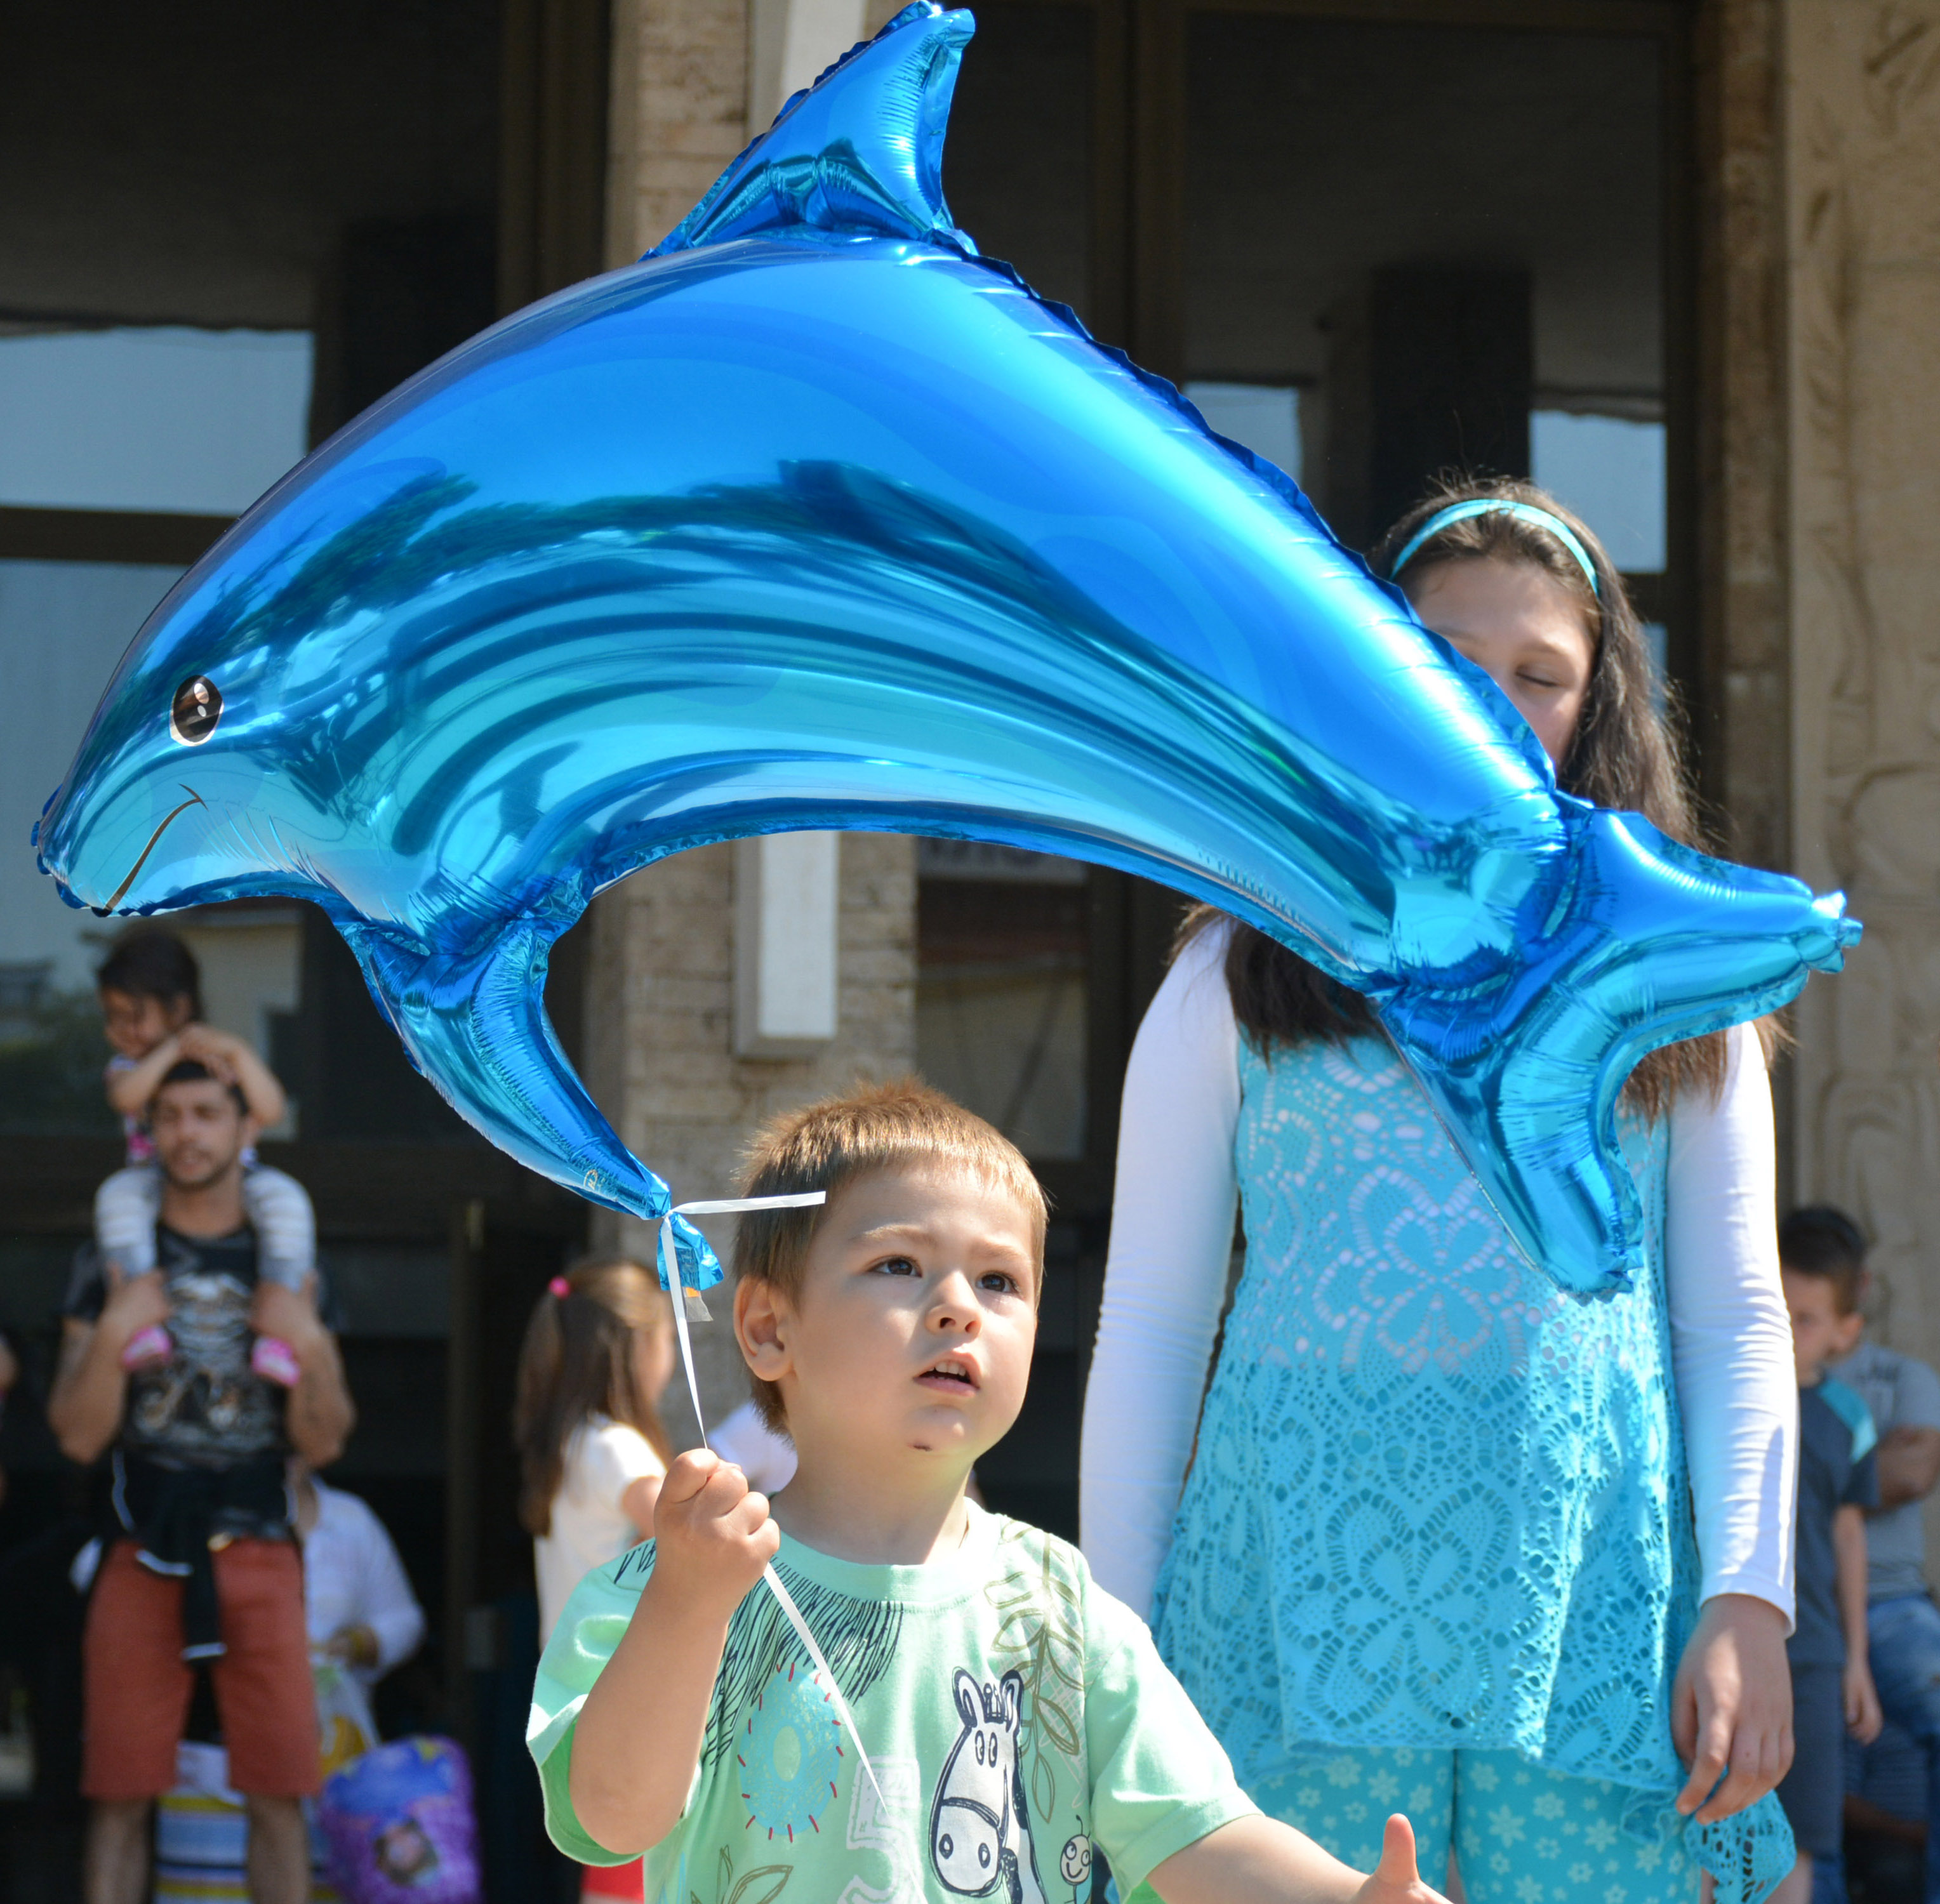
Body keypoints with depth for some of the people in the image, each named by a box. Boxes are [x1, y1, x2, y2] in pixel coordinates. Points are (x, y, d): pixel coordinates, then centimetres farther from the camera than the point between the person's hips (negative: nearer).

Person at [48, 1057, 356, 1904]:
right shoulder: (109, 1267, 6)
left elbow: (322, 1444, 8)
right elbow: (78, 1436, 0)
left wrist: (310, 1346, -9)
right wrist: (112, 1335, -14)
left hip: (258, 1555, 1)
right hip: (142, 1555, -1)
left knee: (278, 1793, -3)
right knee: (120, 1793, -2)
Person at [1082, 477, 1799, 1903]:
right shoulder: (1242, 977, 11)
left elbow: (1738, 1320, 11)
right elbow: (1151, 1320, 10)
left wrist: (1748, 1602, -2)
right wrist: (1114, 1640, 4)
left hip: (1591, 1591, 1)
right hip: (1308, 1582, -1)